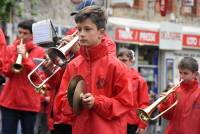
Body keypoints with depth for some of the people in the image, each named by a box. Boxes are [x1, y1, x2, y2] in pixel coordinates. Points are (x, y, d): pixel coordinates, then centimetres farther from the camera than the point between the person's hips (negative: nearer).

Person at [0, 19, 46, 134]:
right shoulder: (10, 49, 8)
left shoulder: (39, 52, 1)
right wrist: (16, 55, -11)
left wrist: (25, 56, -17)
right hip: (10, 100, 2)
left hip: (29, 101, -2)